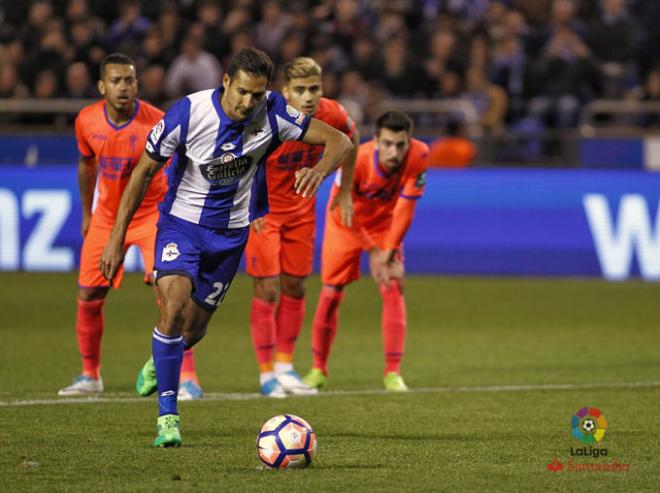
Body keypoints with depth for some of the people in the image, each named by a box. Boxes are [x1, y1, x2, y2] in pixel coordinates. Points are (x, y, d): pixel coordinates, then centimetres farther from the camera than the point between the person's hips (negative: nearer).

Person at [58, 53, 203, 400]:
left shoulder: (157, 122, -23)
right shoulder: (87, 121, -8)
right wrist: (86, 213, 18)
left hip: (152, 213, -5)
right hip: (106, 215, 5)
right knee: (88, 299, 7)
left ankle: (188, 379, -17)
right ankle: (90, 376, 29)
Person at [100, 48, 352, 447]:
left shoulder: (272, 113, -17)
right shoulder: (188, 113, -23)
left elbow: (339, 141, -12)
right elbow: (144, 172, -11)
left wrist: (319, 171, -35)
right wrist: (117, 237, -11)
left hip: (231, 231, 3)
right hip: (182, 222, -3)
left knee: (192, 331, 9)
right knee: (174, 305, -26)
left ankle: (160, 362, 47)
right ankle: (168, 415, -17)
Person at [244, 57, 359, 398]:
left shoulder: (332, 115, -16)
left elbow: (351, 139, 8)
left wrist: (345, 192, 10)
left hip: (301, 209, 4)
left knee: (294, 288, 8)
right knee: (267, 290, -7)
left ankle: (285, 368, 20)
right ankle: (267, 375, 1)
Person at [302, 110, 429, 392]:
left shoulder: (419, 156, -31)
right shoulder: (355, 160, -35)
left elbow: (404, 208, -24)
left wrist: (389, 251, -24)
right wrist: (373, 251, -22)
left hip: (386, 224, 1)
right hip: (346, 222, -1)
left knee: (393, 289, -13)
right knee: (331, 292, -1)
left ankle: (393, 373, -9)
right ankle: (319, 369, 17)